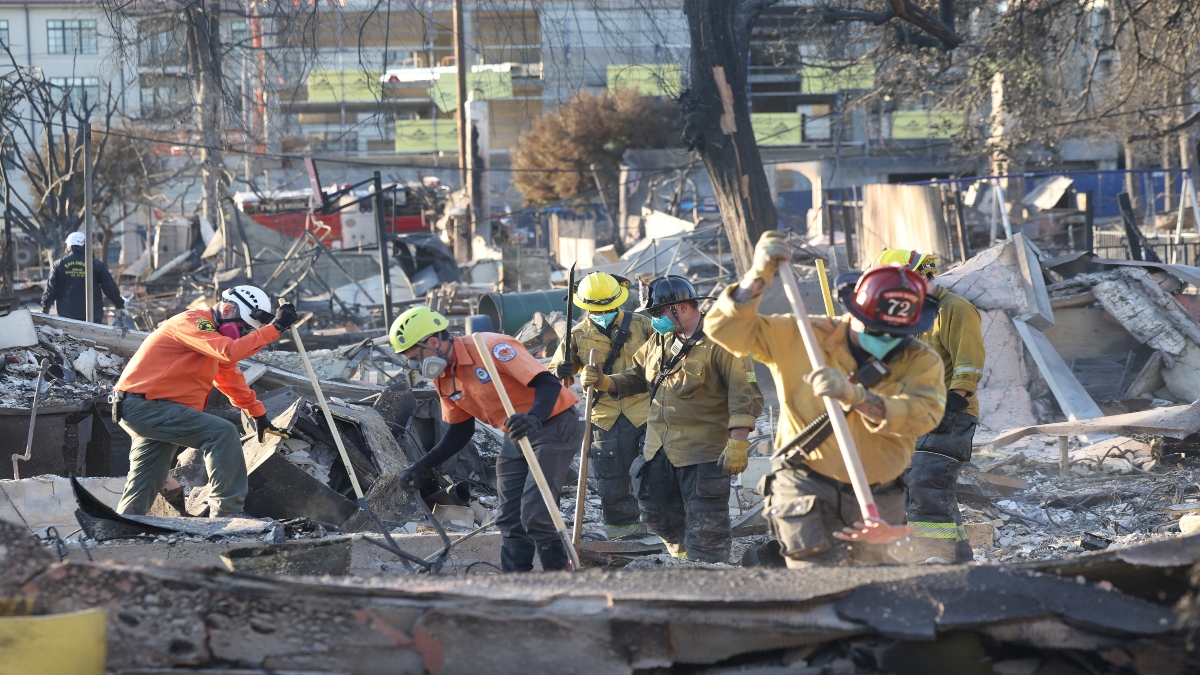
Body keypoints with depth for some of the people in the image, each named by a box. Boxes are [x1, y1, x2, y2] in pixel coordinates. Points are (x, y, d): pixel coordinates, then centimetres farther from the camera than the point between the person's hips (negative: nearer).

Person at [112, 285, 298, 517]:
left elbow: (232, 380, 29)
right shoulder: (192, 322, -13)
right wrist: (275, 327, -27)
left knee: (141, 492, 13)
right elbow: (230, 351, -29)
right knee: (223, 433, -19)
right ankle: (228, 513, -20)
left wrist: (259, 415, 29)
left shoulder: (214, 336, 18)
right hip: (143, 405, -11)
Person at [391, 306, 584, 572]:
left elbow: (549, 384, -28)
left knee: (534, 515, -17)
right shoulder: (443, 379, 2)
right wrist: (421, 466, 5)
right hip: (518, 437, 9)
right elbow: (460, 431, 14)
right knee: (509, 520, 8)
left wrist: (533, 418, -46)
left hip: (555, 425, -9)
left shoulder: (492, 348, -24)